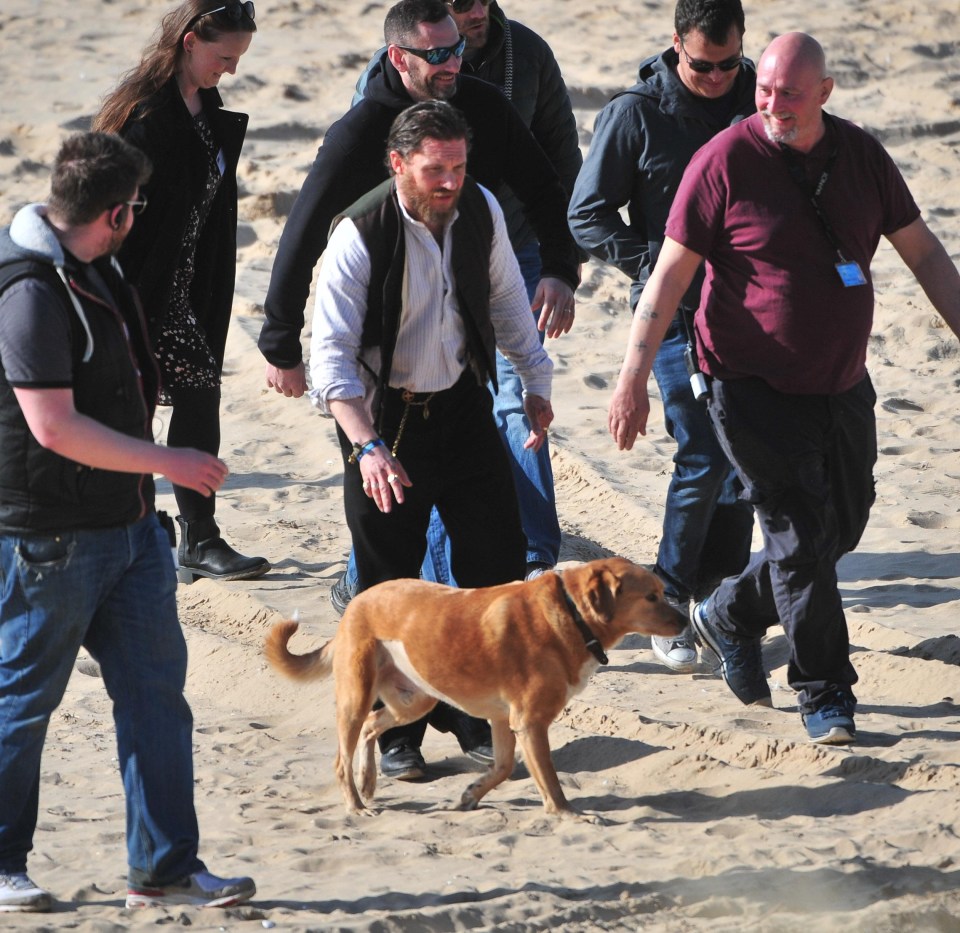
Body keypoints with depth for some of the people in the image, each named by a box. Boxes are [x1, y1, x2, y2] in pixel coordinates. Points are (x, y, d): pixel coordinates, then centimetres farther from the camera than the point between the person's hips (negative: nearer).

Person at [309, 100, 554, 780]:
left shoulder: (481, 210, -7)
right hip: (385, 416, -4)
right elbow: (332, 353, -26)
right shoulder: (360, 236, -22)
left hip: (464, 407, 4)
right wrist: (367, 448, -36)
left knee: (499, 558, 3)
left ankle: (474, 716, 18)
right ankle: (396, 734, 14)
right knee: (389, 583, 0)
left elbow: (505, 297, 11)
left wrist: (535, 383, 13)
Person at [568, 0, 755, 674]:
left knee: (744, 457, 7)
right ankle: (669, 606, 4)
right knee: (704, 460, -10)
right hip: (678, 313, -4)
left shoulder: (760, 100, 4)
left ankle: (718, 599, 19)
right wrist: (658, 268, -12)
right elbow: (588, 215, -2)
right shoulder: (636, 115, -6)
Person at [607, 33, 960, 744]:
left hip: (841, 384, 6)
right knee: (800, 536, -6)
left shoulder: (862, 155, 2)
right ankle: (826, 697, 6)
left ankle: (730, 618, 36)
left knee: (842, 526, 14)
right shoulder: (726, 160, -12)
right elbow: (672, 272, -11)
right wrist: (634, 377, -15)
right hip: (755, 388, -6)